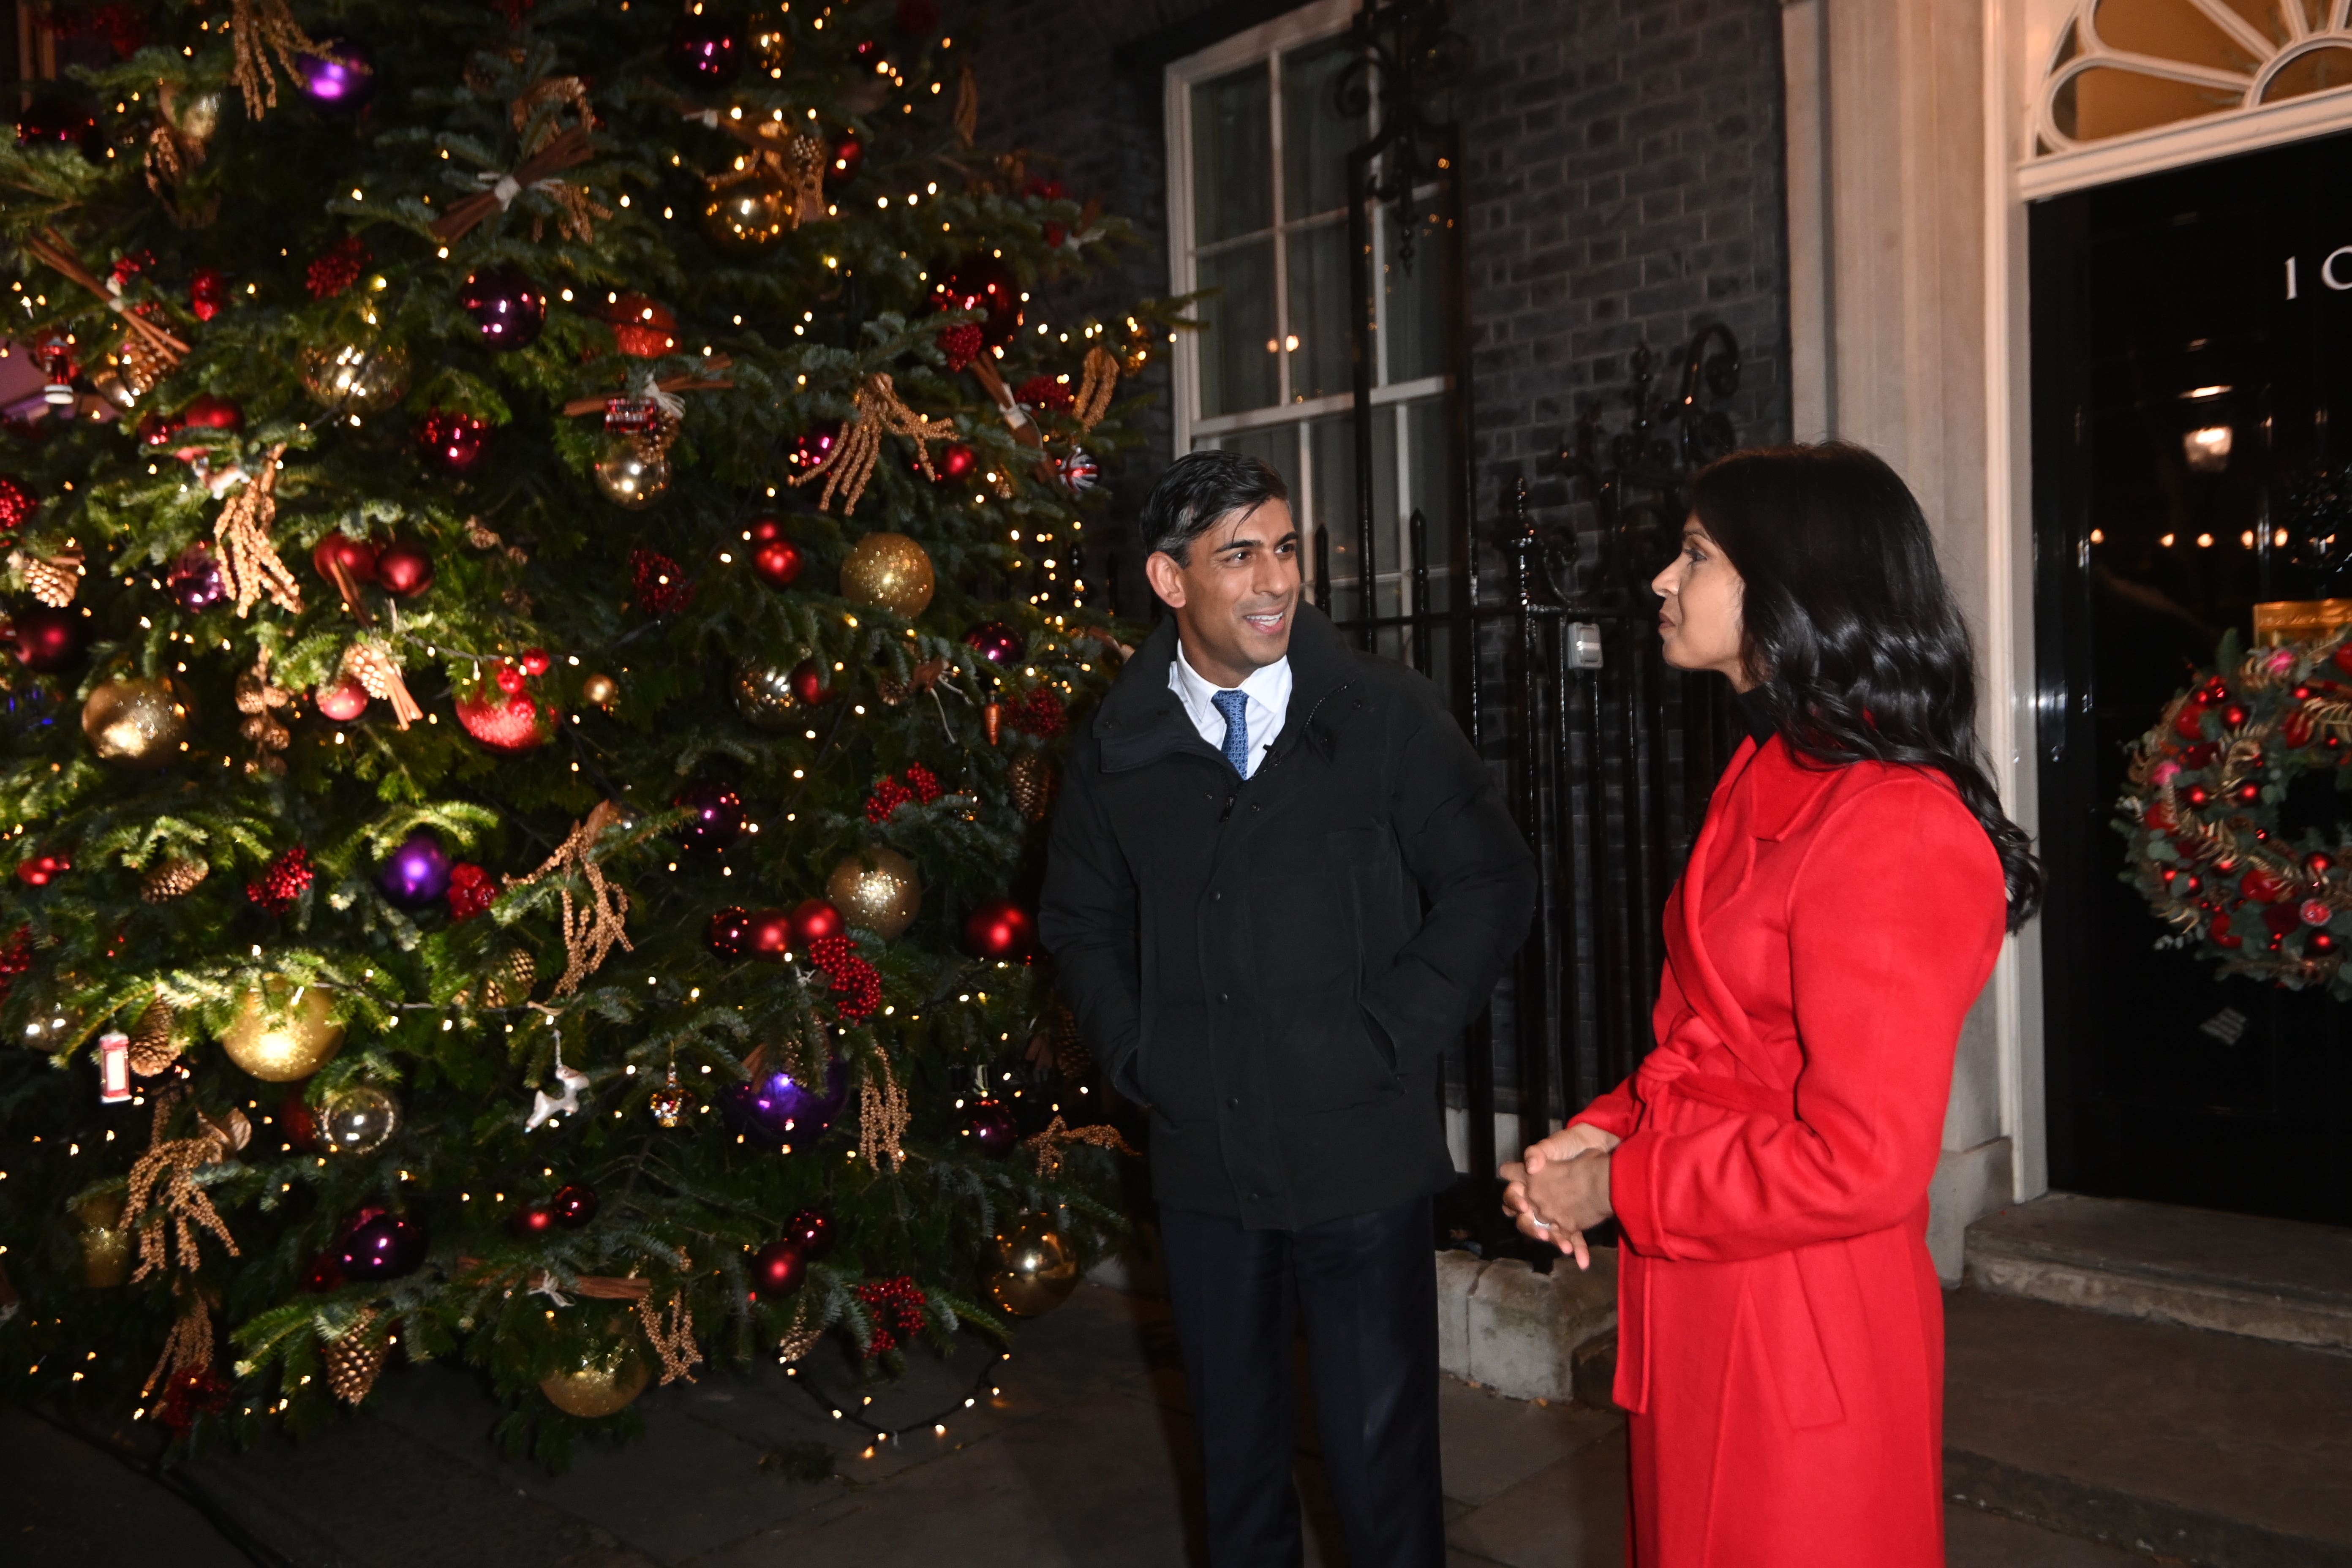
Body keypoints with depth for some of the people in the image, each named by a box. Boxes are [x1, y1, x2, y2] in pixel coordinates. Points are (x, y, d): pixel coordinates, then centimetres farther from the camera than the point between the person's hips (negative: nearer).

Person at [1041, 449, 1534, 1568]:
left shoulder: (1387, 714, -5)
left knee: (1382, 1445, 8)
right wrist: (1141, 1059, 2)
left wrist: (1388, 1037, -9)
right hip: (1201, 1158, 3)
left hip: (1362, 1152, -2)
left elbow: (1490, 884, -3)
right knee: (1234, 1435, 19)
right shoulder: (1115, 752, 3)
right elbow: (1079, 926, 15)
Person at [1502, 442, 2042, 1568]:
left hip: (1800, 1336, -9)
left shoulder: (1891, 830, -23)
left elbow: (1862, 1165, -25)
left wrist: (1619, 1188, -15)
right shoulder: (1769, 782, 9)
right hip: (1701, 1307, 9)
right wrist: (1603, 1131, -1)